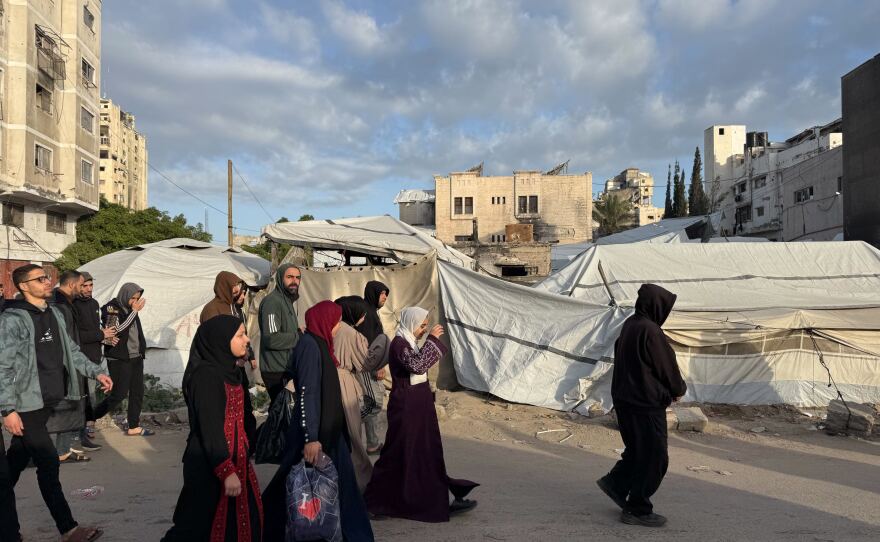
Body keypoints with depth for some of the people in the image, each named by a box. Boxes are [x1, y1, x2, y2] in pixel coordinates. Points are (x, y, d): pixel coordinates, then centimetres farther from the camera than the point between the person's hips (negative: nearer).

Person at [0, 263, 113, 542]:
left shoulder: (54, 313, 9)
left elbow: (70, 350, 18)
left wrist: (96, 371, 11)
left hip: (47, 400, 7)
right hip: (26, 404, -7)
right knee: (49, 462, -4)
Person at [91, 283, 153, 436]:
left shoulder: (131, 308, 10)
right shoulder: (111, 308, -10)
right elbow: (117, 330, -20)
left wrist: (142, 348, 5)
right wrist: (134, 311, -17)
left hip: (136, 357, 7)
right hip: (119, 359, -7)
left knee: (137, 392, 6)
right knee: (120, 394, -6)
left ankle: (133, 427, 13)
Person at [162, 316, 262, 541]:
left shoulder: (229, 370, 8)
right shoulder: (206, 375, -19)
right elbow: (209, 428, -22)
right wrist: (227, 471, -22)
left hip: (235, 460, 9)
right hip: (211, 467, -8)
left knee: (246, 520, 13)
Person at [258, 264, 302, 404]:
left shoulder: (287, 301, 15)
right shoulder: (272, 302, -16)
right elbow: (271, 339, -25)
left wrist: (299, 333, 4)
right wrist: (300, 337, -14)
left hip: (286, 369, 9)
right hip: (276, 371, -9)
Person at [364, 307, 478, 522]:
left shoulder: (409, 342, 12)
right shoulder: (399, 344, -17)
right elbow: (417, 365, -32)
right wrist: (432, 339, -27)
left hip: (418, 405, 9)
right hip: (406, 407, -9)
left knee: (426, 451, 12)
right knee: (405, 453, 0)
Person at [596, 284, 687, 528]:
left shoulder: (629, 325, 5)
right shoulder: (650, 331, -22)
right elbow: (667, 366, -14)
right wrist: (679, 389, 6)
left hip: (625, 398, 9)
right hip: (647, 402, -9)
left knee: (638, 448, 24)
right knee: (653, 457, 5)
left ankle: (616, 482, 25)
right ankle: (638, 510, 13)